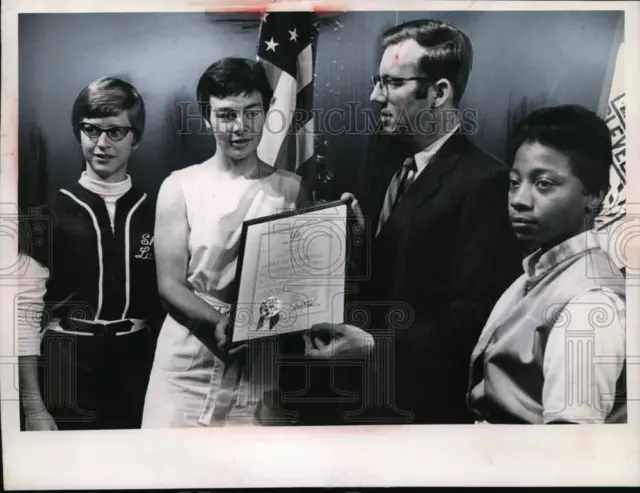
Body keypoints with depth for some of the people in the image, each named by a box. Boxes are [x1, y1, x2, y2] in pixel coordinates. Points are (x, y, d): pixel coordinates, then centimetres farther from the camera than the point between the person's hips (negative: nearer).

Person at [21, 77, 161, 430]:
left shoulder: (153, 214, 3)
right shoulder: (52, 214, -1)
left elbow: (167, 299, 6)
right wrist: (33, 406, -7)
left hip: (137, 369, 2)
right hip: (68, 369, -1)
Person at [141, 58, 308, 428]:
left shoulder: (290, 189, 2)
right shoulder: (181, 187, -1)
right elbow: (170, 284, -4)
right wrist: (219, 322, -21)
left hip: (258, 367, 1)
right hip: (186, 366, 0)